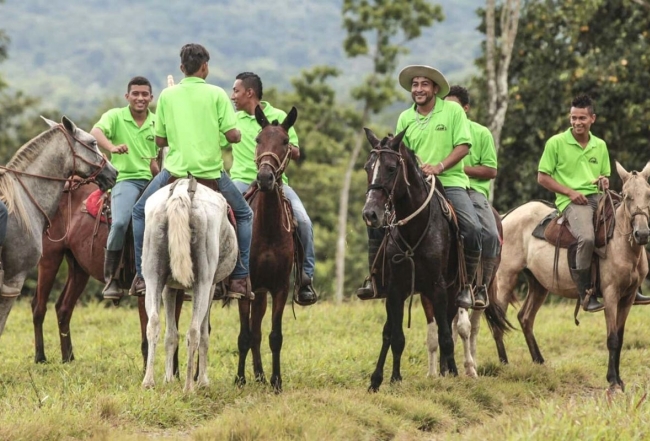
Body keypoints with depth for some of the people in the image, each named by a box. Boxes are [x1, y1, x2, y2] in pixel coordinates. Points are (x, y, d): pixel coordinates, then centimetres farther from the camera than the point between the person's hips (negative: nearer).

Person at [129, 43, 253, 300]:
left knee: (140, 212, 22)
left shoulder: (167, 95, 5)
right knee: (244, 215, 20)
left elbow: (159, 140, 8)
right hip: (211, 171, -1)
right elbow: (233, 135, -6)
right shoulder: (216, 94, -1)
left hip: (176, 170, 1)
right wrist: (233, 136, 17)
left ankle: (143, 275, 12)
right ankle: (240, 278, 12)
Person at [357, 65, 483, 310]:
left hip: (450, 182, -3)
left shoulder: (452, 110, 1)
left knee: (472, 228, -25)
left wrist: (440, 166, -20)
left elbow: (463, 146, -6)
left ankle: (466, 285, -9)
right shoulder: (405, 118, 11)